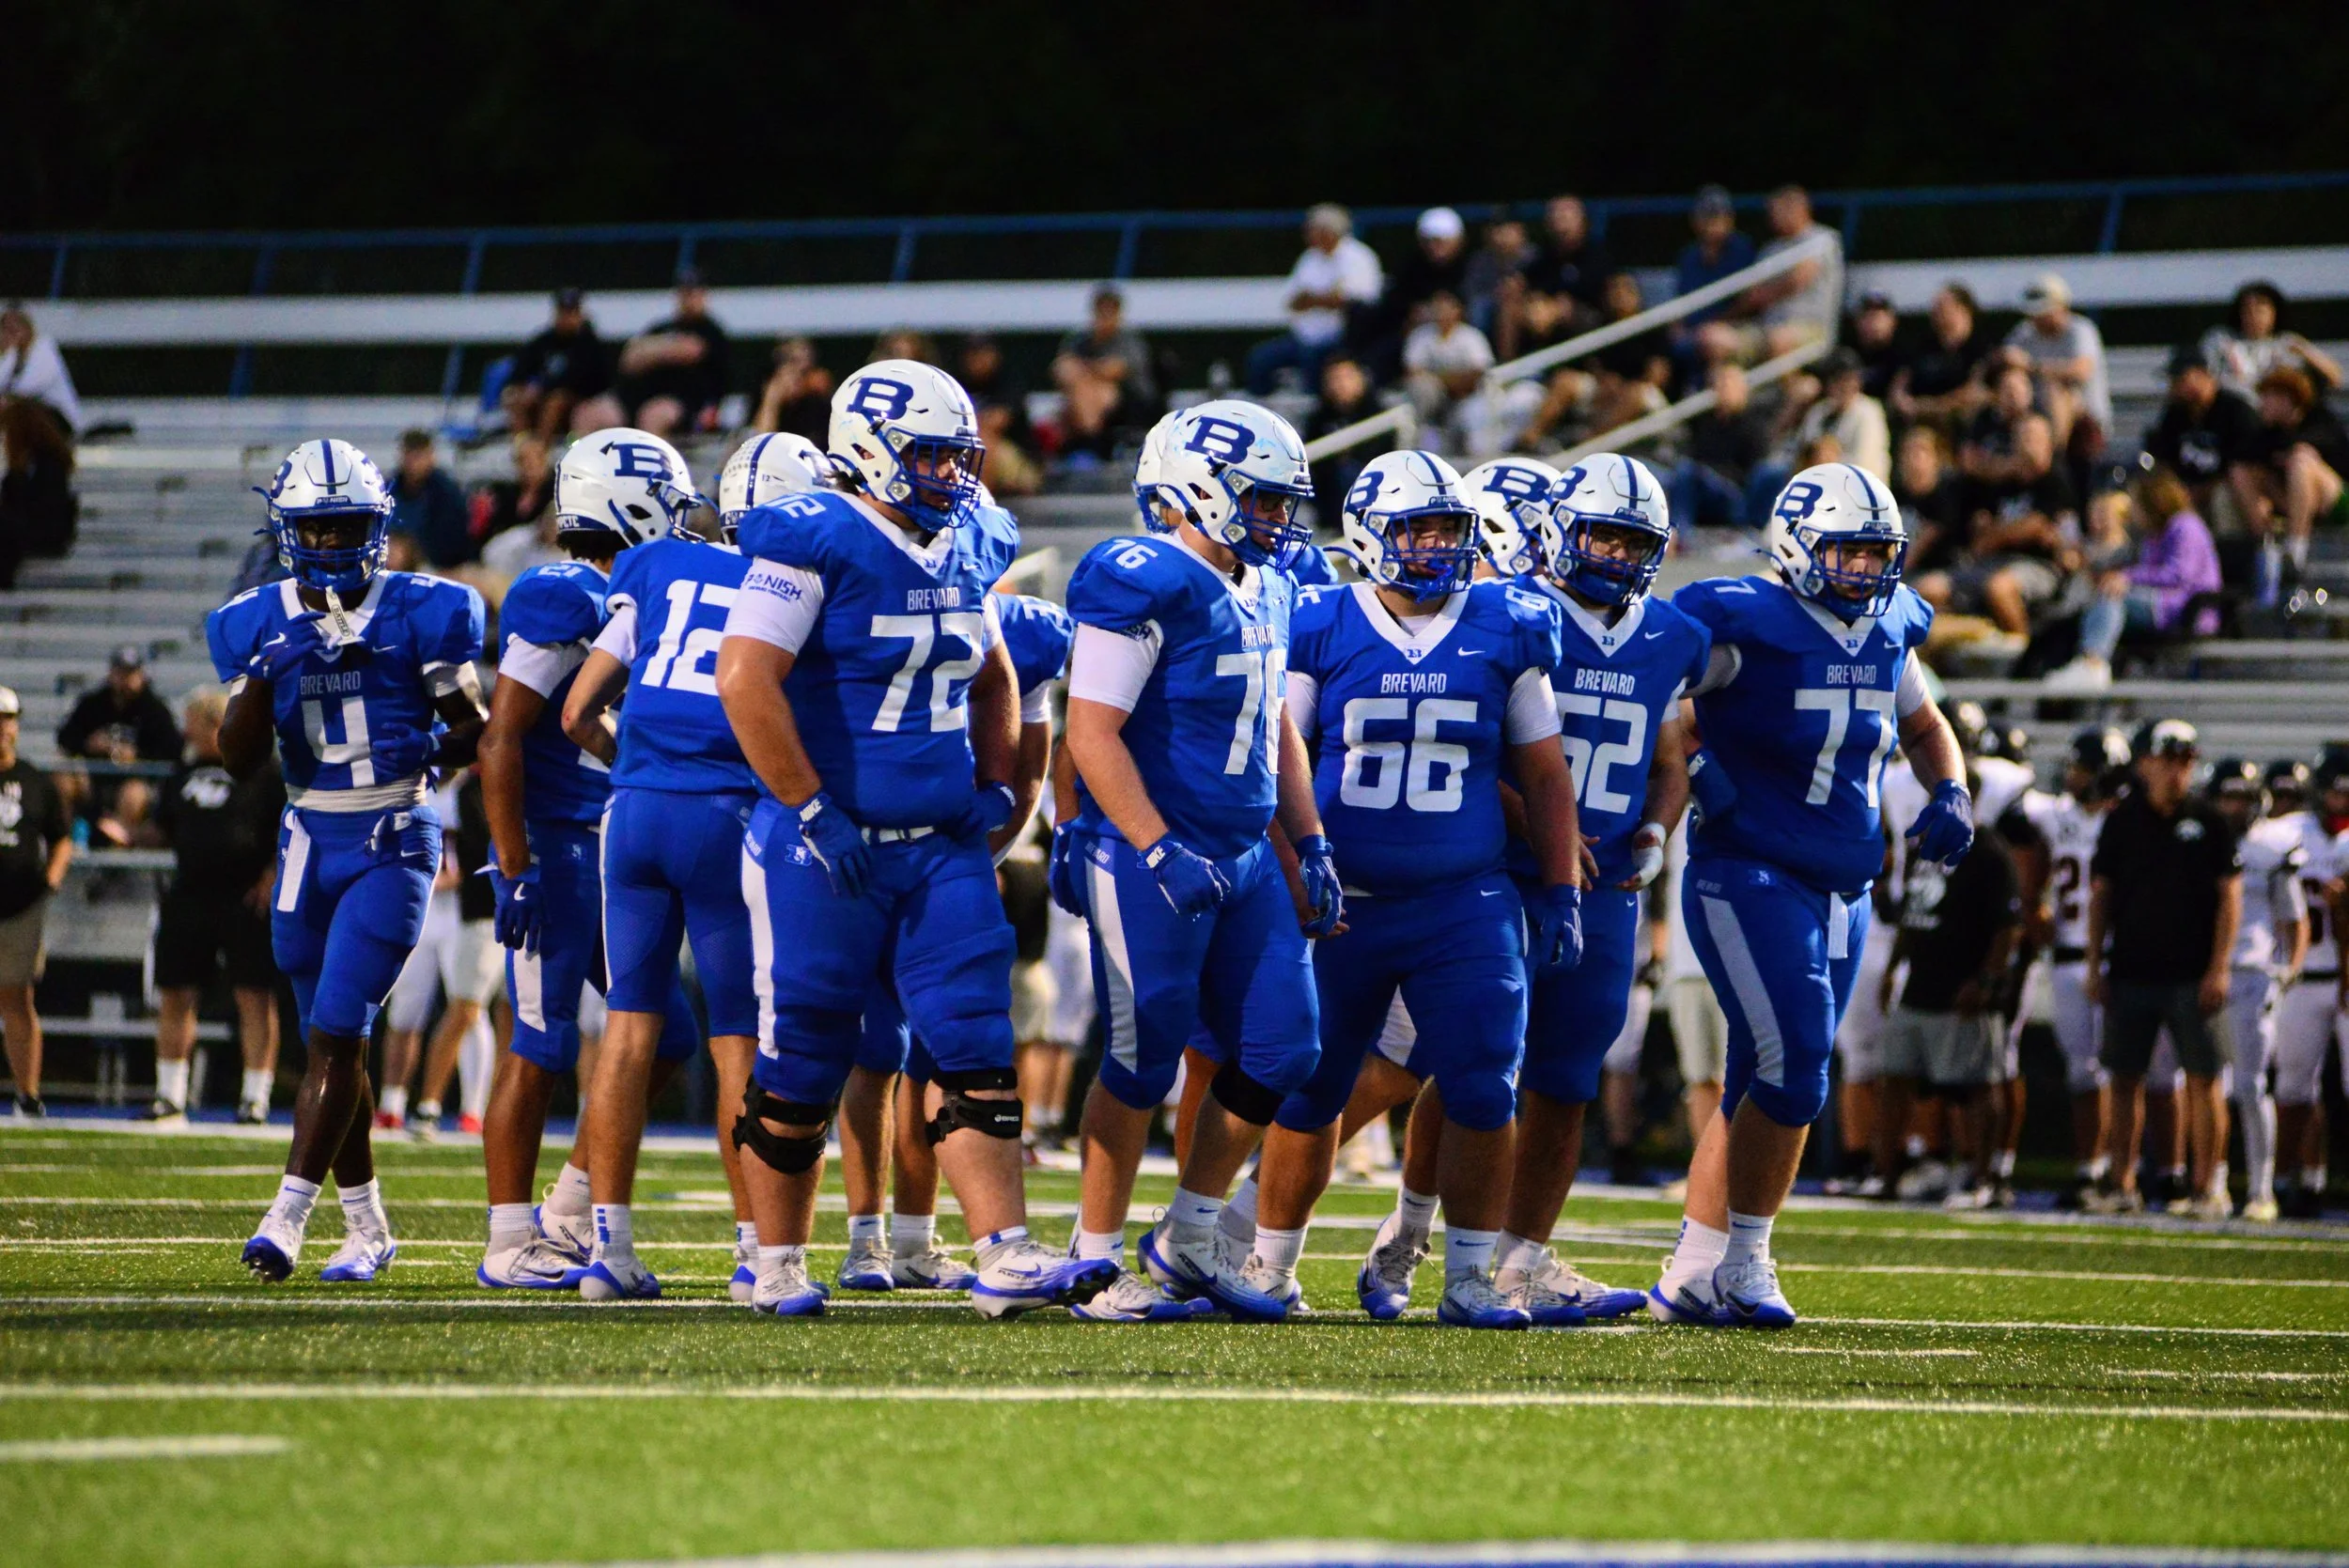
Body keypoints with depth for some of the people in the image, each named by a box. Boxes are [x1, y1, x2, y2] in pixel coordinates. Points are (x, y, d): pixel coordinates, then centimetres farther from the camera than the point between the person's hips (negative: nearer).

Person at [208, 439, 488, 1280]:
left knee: (336, 1031, -14)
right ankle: (365, 1227, 21)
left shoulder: (420, 613, -5)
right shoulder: (258, 624, 3)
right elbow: (240, 761, -1)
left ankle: (287, 1217, -15)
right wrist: (264, 676, -16)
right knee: (333, 1042, 10)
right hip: (309, 840, 4)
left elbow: (474, 728, 2)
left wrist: (436, 745, -19)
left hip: (394, 843, -4)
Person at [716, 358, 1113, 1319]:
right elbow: (746, 681, -20)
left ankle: (1005, 1256, -10)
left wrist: (997, 786, 13)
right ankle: (778, 1264, 17)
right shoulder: (815, 545, -13)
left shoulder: (963, 552, 10)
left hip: (944, 844, 6)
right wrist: (812, 810, -19)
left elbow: (993, 677, 27)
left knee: (974, 1049, -5)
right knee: (802, 1063, 3)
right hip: (827, 844, -6)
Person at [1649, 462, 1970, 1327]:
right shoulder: (1744, 626, -14)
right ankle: (1742, 1263, 0)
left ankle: (1691, 1276, 14)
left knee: (1759, 1086, 8)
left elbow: (1925, 726, 26)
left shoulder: (1888, 633, 9)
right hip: (1749, 877, -7)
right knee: (1792, 1071, -14)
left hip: (1842, 891, 7)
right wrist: (1694, 768, -21)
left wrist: (1950, 793, 8)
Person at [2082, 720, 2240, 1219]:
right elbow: (2101, 896, 10)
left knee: (2203, 1080, -3)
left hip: (2193, 976, -2)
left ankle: (2208, 1186, 1)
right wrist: (2095, 966, 5)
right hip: (2131, 971, 2)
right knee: (2125, 1080, 3)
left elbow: (2229, 897, 0)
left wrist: (2219, 967, -7)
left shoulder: (2208, 823, 1)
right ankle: (2122, 1185, 10)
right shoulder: (2121, 822, 6)